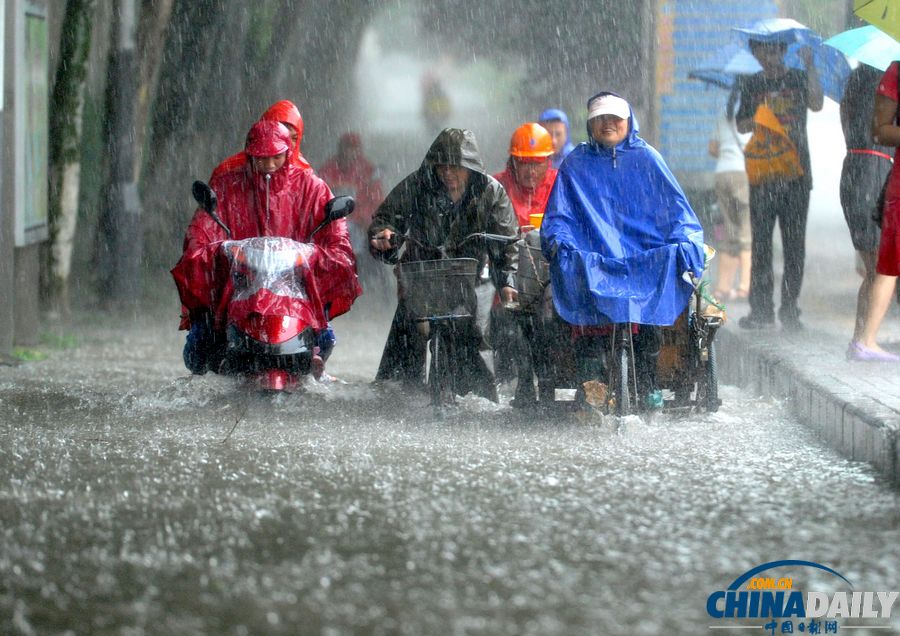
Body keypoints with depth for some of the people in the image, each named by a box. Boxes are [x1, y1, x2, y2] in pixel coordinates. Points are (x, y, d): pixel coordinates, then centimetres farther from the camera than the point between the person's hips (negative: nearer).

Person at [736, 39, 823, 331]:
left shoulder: (798, 79, 5)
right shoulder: (752, 85, 12)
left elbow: (816, 104, -14)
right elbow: (740, 125, 16)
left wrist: (809, 66, -18)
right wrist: (757, 120, -5)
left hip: (795, 172, -2)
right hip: (762, 173, 2)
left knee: (794, 242, -1)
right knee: (760, 241, 0)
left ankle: (790, 308, 3)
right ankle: (761, 309, 4)